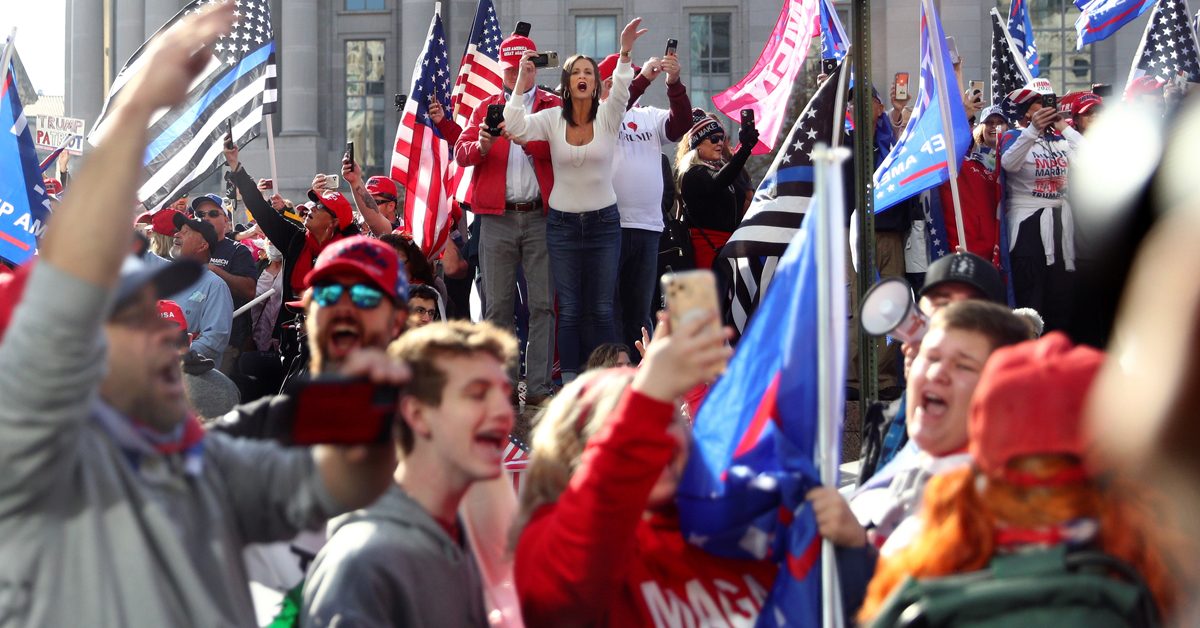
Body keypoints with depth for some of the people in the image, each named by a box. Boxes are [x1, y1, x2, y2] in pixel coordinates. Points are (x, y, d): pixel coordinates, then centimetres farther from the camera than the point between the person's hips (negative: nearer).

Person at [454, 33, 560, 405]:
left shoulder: (553, 107, 11)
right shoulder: (486, 108, 17)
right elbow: (460, 152, 6)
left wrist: (526, 139, -24)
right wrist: (481, 145, -16)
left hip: (541, 216, -2)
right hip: (497, 218, 2)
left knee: (542, 304, -3)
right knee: (497, 305, 1)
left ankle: (539, 386, -1)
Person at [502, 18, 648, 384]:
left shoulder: (608, 117, -3)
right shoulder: (551, 120, -2)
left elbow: (621, 92, -23)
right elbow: (515, 127, -17)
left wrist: (625, 52, -40)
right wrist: (522, 83, -23)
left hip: (603, 221, 0)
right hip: (562, 223, 0)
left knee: (601, 309, 2)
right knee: (569, 309, 3)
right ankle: (570, 383, 7)